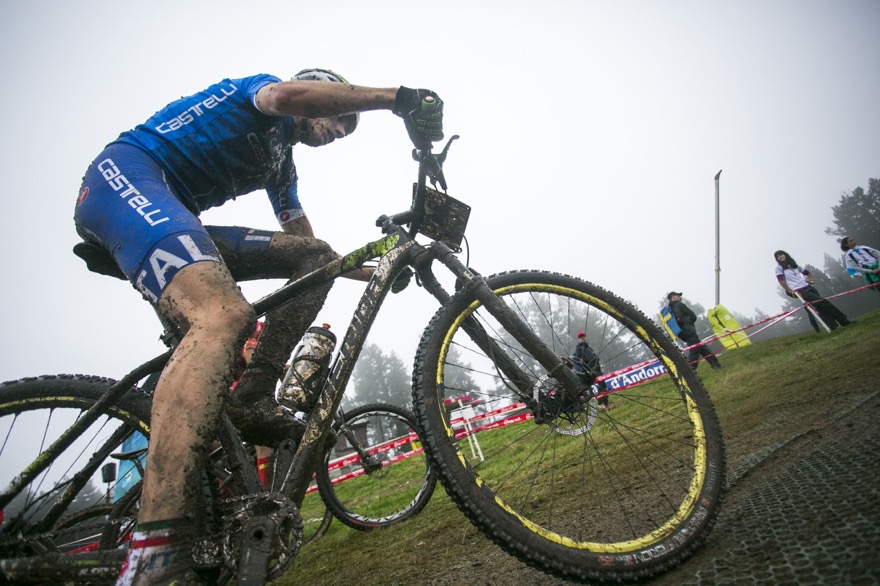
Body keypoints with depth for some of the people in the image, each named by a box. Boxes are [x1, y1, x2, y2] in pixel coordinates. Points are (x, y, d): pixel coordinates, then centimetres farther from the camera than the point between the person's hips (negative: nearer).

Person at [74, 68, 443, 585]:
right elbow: (286, 94, -20)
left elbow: (306, 242, 27)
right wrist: (401, 96, -21)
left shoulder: (282, 163, 27)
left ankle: (252, 397, -10)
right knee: (224, 315, -36)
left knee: (317, 258, 1)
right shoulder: (257, 89, 7)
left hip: (175, 223, 9)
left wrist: (379, 272, 20)